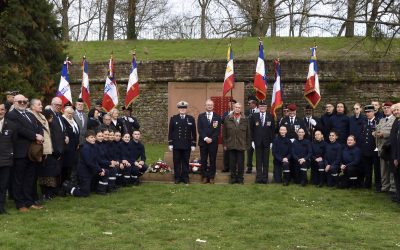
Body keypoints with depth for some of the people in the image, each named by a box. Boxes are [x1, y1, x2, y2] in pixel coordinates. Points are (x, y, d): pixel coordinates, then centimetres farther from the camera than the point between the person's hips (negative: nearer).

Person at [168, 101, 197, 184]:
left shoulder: (191, 119, 5)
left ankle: (185, 177, 12)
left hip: (187, 145, 0)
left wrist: (193, 144, 1)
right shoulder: (173, 118, 5)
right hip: (176, 145, 0)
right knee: (177, 162, 3)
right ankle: (177, 177, 10)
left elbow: (194, 133, 5)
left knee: (186, 162, 4)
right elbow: (170, 132, 5)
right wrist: (170, 144, 0)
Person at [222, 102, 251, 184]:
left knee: (241, 163, 3)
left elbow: (248, 134, 7)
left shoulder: (245, 120, 5)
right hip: (231, 145, 0)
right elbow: (224, 133, 7)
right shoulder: (227, 119, 6)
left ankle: (240, 179, 13)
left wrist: (247, 145, 3)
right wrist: (225, 144, 2)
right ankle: (233, 178, 16)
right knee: (232, 163, 5)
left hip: (241, 145, 0)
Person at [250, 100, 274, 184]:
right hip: (257, 141, 0)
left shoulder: (270, 117, 5)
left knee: (266, 161, 3)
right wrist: (252, 140, -1)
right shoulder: (254, 116, 4)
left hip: (267, 142, 0)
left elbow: (273, 130, 5)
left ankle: (265, 178, 7)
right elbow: (251, 129, 4)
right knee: (258, 161, 1)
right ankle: (259, 177, 4)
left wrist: (272, 141, -1)